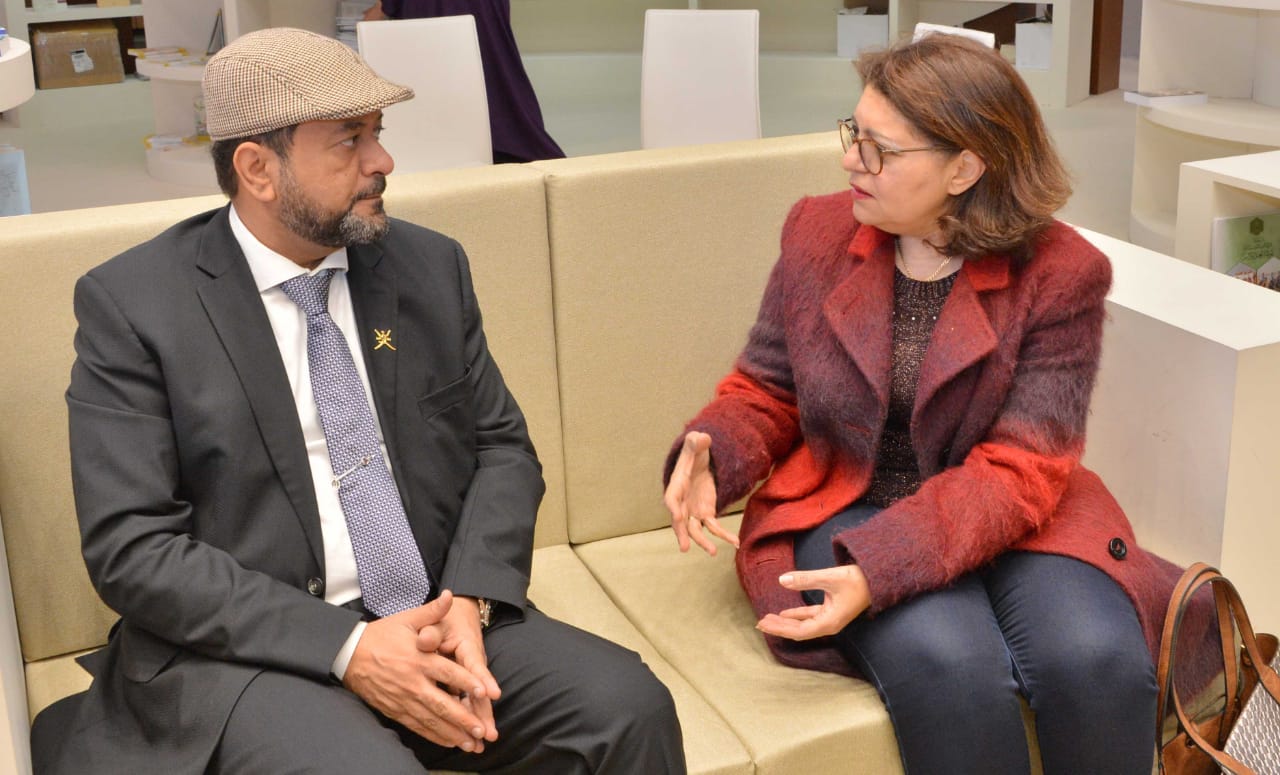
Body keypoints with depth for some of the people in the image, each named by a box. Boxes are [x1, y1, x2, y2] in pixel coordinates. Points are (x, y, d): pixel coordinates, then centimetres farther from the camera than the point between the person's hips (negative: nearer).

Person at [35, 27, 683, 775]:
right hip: (242, 648, -3)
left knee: (630, 706, -19)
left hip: (435, 619, 4)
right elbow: (133, 547, -10)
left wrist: (469, 599, -10)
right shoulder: (132, 301, -6)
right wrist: (345, 647, -18)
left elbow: (502, 446, 9)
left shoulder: (430, 265, 6)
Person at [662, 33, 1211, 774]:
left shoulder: (1061, 273, -11)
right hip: (841, 509, 1)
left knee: (1097, 660, -28)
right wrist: (711, 460, -17)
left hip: (1008, 516, 0)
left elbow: (1016, 472, -17)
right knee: (949, 667, -30)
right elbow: (765, 393, 7)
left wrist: (878, 568, -32)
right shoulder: (818, 232, -2)